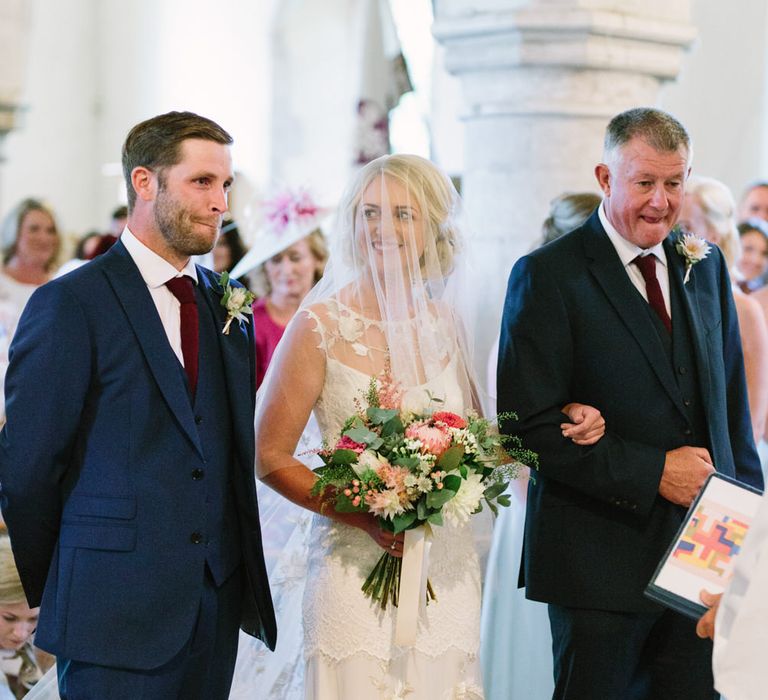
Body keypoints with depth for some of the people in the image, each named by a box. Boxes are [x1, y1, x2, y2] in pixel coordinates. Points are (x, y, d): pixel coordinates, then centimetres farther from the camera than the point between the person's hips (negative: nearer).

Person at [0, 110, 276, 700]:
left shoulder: (227, 304, 11)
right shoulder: (70, 303, -9)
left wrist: (235, 574, 7)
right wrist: (54, 594, 2)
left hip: (218, 606, 6)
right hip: (116, 617, -6)